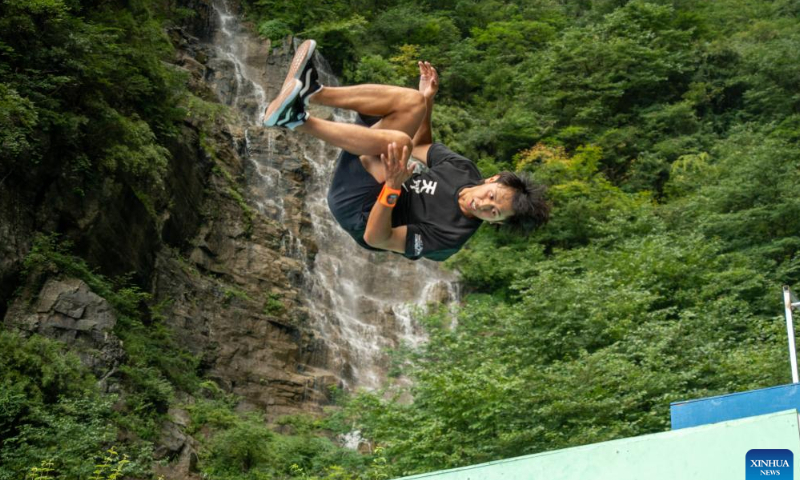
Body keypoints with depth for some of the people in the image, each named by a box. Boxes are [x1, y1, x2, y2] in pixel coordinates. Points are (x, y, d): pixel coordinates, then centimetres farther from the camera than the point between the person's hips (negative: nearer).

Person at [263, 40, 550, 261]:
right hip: (361, 166, 7)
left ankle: (298, 121, -31)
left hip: (355, 210, -7)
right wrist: (428, 98, -1)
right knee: (414, 102, -12)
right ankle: (310, 92, -24)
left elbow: (376, 238, -28)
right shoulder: (464, 170, -2)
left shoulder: (451, 235, -23)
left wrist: (393, 186, -42)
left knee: (399, 140, -38)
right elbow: (422, 145, 14)